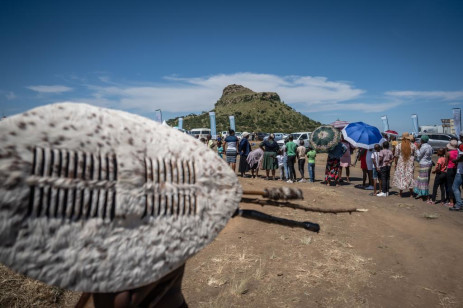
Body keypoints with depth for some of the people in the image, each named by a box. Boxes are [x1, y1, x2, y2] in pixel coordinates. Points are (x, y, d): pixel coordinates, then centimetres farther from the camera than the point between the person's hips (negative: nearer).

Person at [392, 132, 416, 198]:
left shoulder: (399, 145, -7)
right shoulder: (413, 146, -3)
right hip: (410, 164, 1)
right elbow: (415, 156, 0)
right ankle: (411, 194, 14)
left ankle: (400, 193, 13)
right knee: (410, 177, 9)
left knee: (401, 177, 8)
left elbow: (396, 156, -4)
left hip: (401, 163, -1)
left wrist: (395, 163, 7)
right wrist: (413, 163, 13)